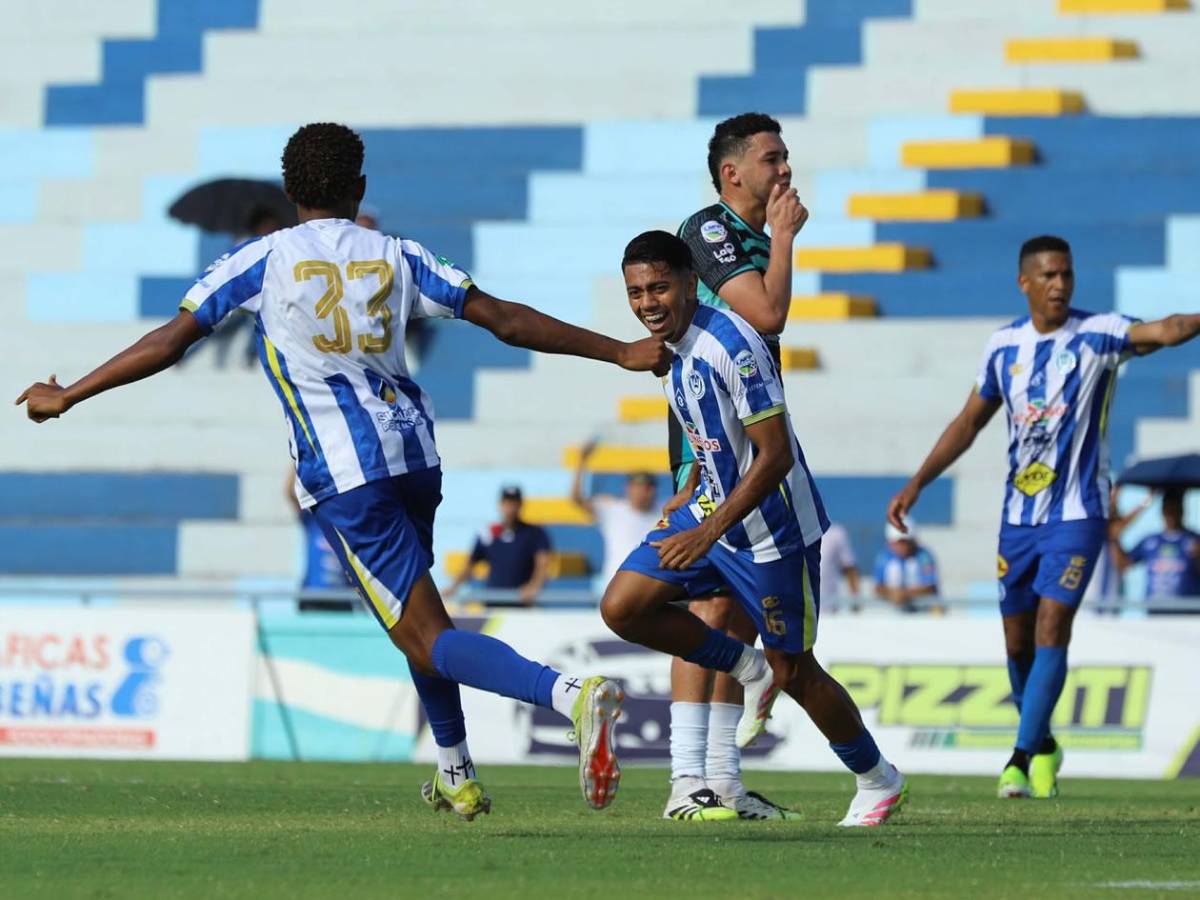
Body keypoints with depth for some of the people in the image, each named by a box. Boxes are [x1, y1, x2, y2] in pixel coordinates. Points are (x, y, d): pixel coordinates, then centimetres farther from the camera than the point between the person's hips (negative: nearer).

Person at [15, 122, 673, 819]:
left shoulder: (263, 260, 3)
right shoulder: (396, 257, 11)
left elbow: (170, 342, 1)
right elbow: (507, 320, 6)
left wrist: (66, 397, 10)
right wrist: (621, 353, 12)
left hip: (342, 472, -5)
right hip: (415, 448, 5)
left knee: (425, 637, -10)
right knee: (410, 601, 29)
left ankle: (570, 693, -35)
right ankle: (457, 775, 30)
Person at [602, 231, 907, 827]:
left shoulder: (731, 345, -25)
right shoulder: (672, 346, 2)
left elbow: (775, 455, -27)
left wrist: (708, 531, -30)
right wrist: (692, 493, 24)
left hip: (774, 529, -8)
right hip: (710, 508, 8)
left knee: (794, 673, 2)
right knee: (622, 608, -4)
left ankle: (879, 783, 24)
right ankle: (750, 672, 14)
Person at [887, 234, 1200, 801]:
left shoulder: (1098, 335, -8)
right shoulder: (1004, 345, 5)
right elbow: (969, 423, 15)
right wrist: (917, 484, 11)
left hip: (1077, 513, -4)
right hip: (1019, 515, 4)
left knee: (1051, 627, -14)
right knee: (1018, 641, 8)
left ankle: (1025, 753, -10)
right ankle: (1042, 746, 28)